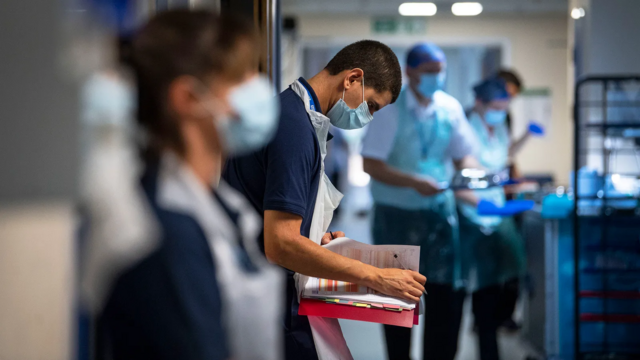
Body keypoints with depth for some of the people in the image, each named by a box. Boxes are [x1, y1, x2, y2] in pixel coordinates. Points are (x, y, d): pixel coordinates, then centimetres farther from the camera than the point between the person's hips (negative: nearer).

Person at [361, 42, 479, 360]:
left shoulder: (450, 108, 2)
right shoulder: (391, 110, -11)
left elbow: (463, 155, 10)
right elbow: (371, 164, -15)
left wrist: (473, 173, -12)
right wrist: (414, 182, -26)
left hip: (439, 210, 3)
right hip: (396, 215, -3)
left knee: (447, 291, -1)